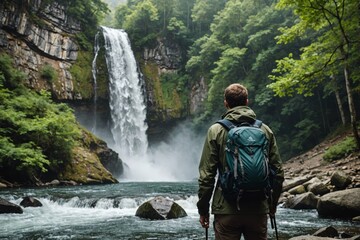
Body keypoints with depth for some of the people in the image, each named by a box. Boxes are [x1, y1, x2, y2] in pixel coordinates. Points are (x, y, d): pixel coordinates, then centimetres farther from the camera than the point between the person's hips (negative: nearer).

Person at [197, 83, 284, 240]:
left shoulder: (216, 130, -5)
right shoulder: (265, 130, 3)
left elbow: (206, 175, -7)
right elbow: (278, 172, 5)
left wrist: (203, 208, 3)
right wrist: (273, 203, 18)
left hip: (227, 210, -2)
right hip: (259, 209, 3)